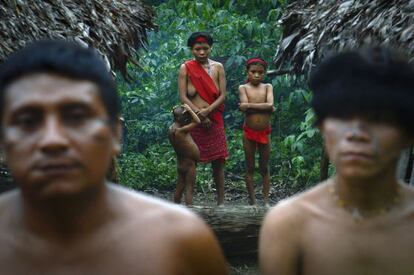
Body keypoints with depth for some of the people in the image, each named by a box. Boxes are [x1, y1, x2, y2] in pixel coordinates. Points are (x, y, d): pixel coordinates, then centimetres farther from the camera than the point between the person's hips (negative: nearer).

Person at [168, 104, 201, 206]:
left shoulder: (171, 128, 1)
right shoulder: (180, 131, -25)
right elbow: (197, 121, -21)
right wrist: (189, 109, -13)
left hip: (181, 163, 8)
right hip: (189, 163, -8)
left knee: (180, 186, 16)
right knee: (189, 188, -4)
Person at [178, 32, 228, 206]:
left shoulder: (217, 67, 5)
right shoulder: (185, 68, 0)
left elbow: (222, 96, 0)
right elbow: (183, 97, -5)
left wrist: (207, 111, -15)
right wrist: (199, 115, -13)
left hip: (214, 121, 2)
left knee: (217, 161, 3)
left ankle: (221, 201, 8)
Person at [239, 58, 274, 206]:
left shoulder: (267, 87, 3)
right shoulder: (243, 88, -1)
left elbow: (270, 105, -15)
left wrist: (250, 105, -17)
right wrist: (264, 107, -15)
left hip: (264, 133, 1)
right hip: (249, 132, -1)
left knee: (264, 168, 8)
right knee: (250, 168, 5)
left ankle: (266, 200, 13)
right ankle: (252, 201, 11)